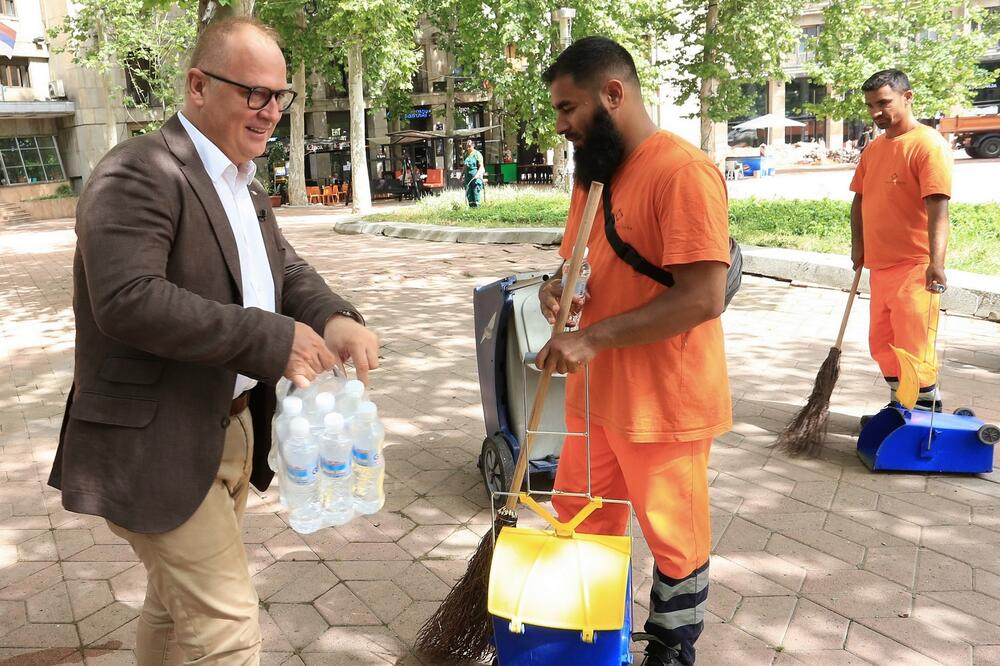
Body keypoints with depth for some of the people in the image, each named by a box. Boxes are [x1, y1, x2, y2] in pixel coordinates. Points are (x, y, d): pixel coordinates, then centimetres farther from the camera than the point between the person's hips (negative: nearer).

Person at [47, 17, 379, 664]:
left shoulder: (245, 184, 14)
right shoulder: (139, 173, -16)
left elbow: (285, 268, 9)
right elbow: (127, 300, -27)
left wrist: (335, 319, -14)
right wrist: (274, 340, -28)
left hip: (232, 425, 9)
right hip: (156, 442, -8)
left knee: (180, 599, 22)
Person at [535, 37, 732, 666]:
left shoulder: (684, 172, -19)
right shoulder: (593, 172, 10)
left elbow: (704, 296, -25)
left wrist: (592, 338, -24)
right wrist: (558, 286, -5)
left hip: (663, 403, -8)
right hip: (596, 394, 8)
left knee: (675, 540, 12)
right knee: (579, 518, 19)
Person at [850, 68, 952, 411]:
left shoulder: (928, 144, -12)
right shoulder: (873, 149, 12)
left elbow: (937, 207, -20)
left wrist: (936, 262, -28)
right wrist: (858, 243, 6)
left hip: (914, 267, -8)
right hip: (880, 265, 8)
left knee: (914, 347, -3)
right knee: (883, 344, 16)